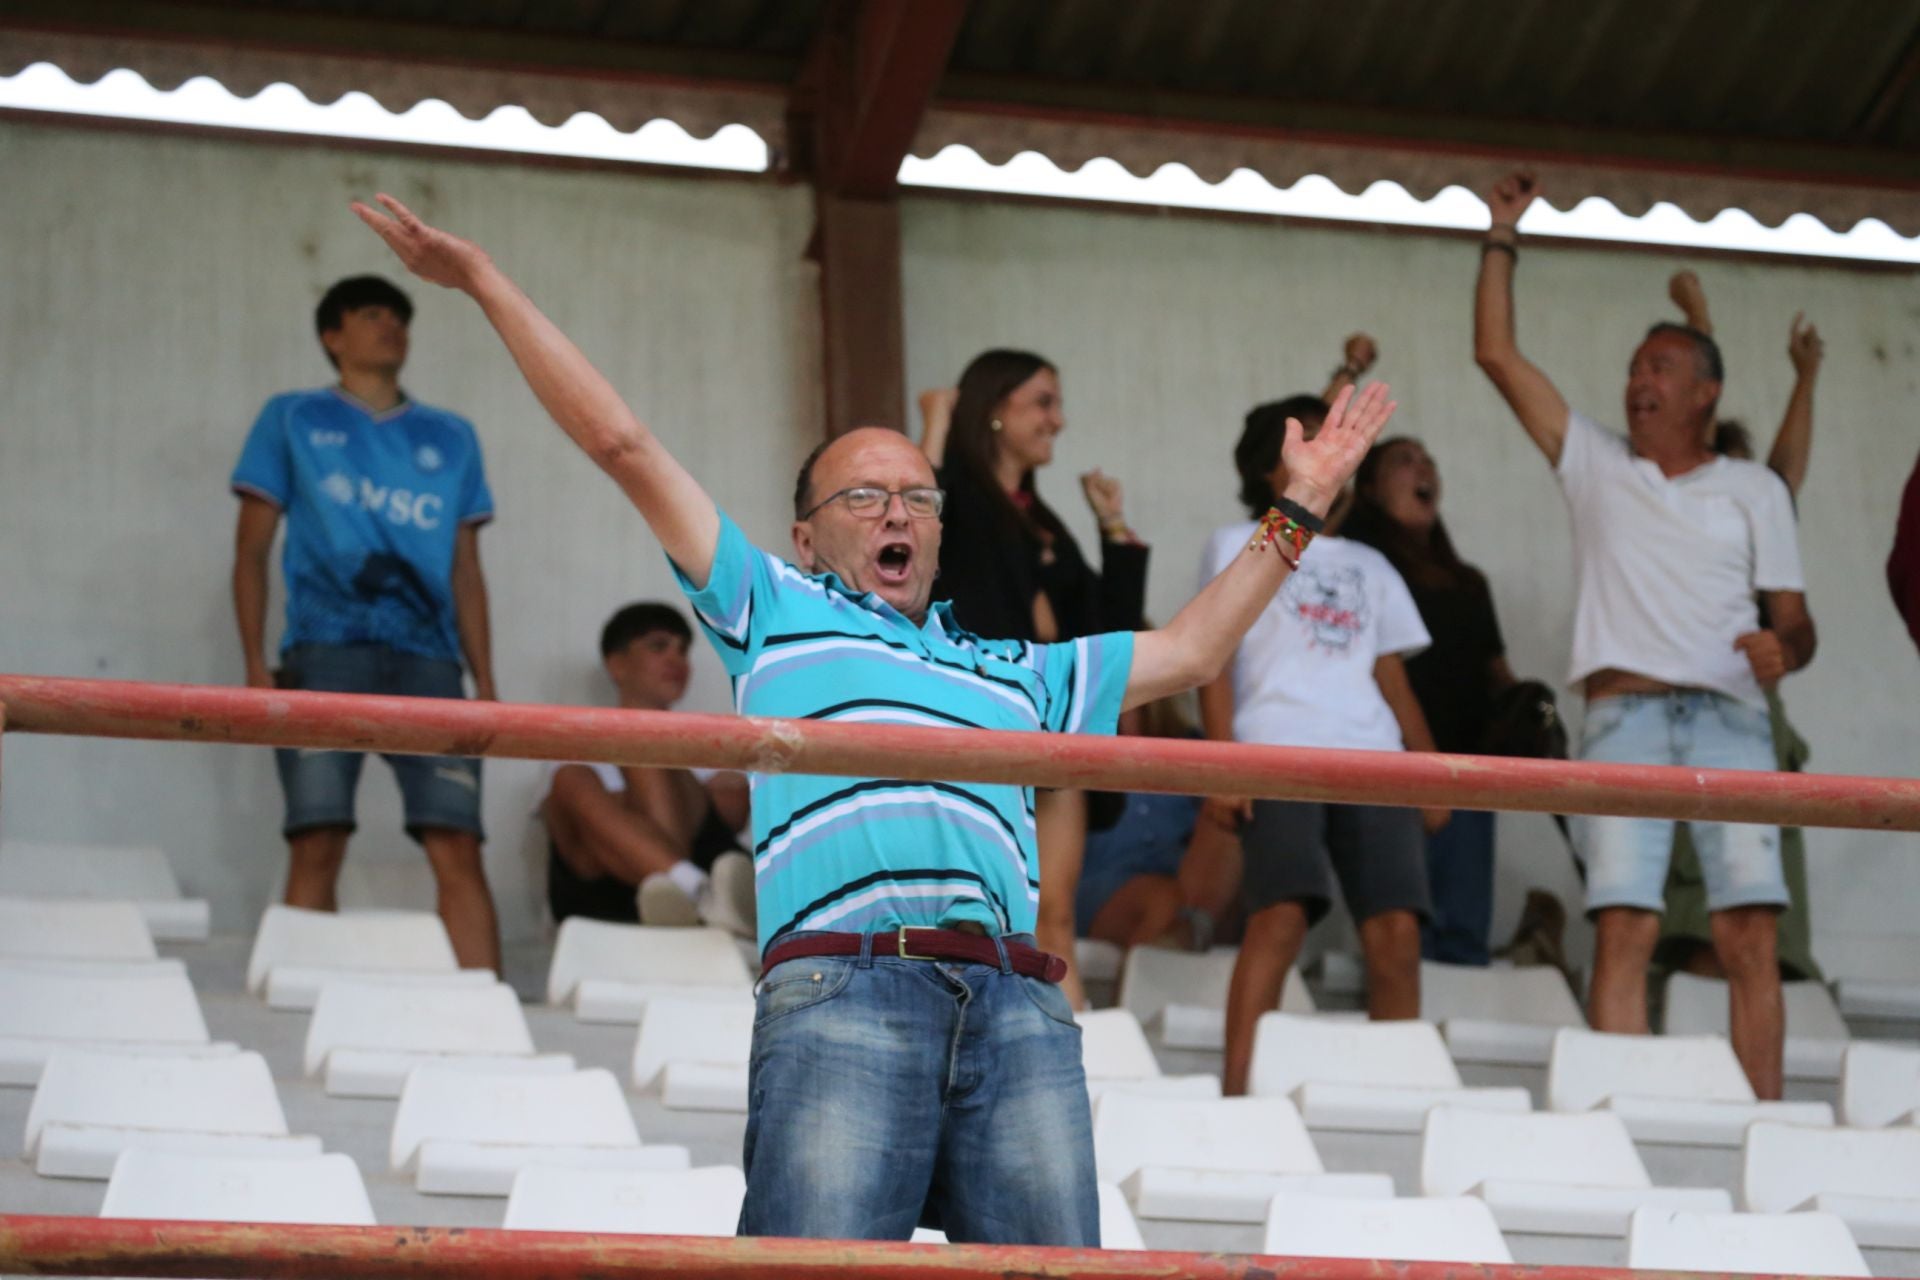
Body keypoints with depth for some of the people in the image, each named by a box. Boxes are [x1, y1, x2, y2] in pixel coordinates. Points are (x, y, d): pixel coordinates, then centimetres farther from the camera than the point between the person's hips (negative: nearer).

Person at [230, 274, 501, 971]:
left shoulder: (450, 437, 21)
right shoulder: (291, 420, 15)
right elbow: (251, 548, 10)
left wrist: (485, 682, 9)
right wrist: (255, 664, -2)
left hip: (427, 659, 2)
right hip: (324, 652, -2)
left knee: (457, 847, -11)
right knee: (316, 844, -11)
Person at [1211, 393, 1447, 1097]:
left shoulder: (1368, 566, 28)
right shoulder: (1240, 546, 16)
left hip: (1372, 758, 4)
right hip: (1279, 750, -4)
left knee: (1396, 928, -9)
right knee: (1281, 914, -22)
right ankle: (1237, 1090, -24)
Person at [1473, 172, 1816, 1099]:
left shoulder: (1752, 491, 18)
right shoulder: (1596, 465, 19)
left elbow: (1794, 618, 12)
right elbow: (1497, 355, 16)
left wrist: (1783, 649, -11)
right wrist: (1502, 237, 14)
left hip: (1728, 716, 0)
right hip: (1624, 711, 0)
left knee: (1749, 926, -12)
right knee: (1624, 924, -13)